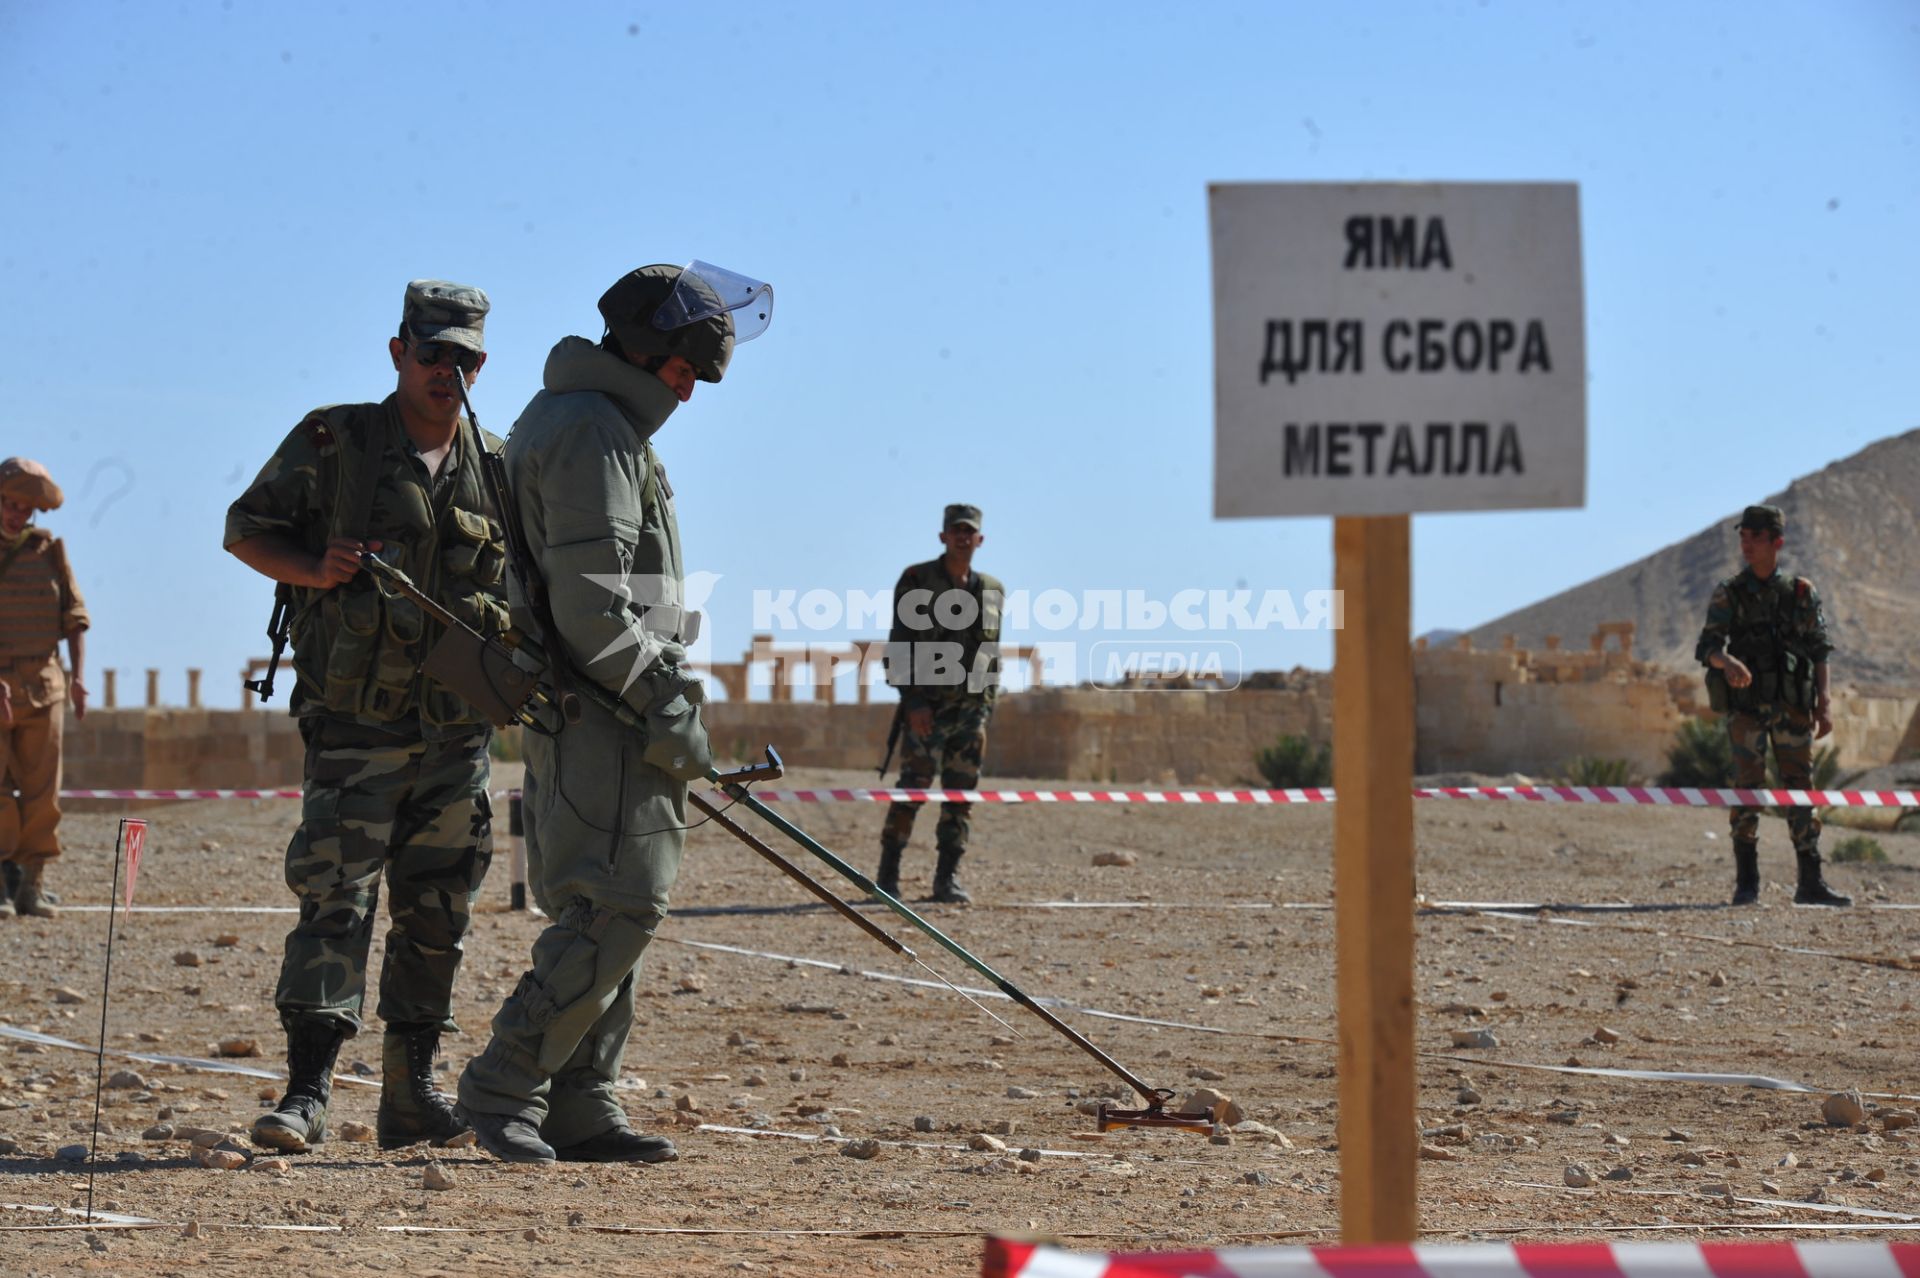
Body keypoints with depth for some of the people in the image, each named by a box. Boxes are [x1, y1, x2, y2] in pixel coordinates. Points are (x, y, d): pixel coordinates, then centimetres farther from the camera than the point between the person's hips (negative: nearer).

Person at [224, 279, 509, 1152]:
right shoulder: (332, 442, -2)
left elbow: (516, 584, 21)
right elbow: (246, 529, 3)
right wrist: (313, 571, -15)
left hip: (457, 727, 5)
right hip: (356, 724, -5)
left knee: (437, 914, 9)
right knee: (335, 895, -14)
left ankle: (412, 1095, 18)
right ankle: (307, 1090, -16)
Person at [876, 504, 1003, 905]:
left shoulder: (992, 591, 13)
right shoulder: (916, 581, -1)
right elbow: (901, 644, -6)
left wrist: (987, 708, 11)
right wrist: (913, 700, -15)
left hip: (971, 707, 4)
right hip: (927, 705, -4)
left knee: (961, 795, 2)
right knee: (911, 789, -7)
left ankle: (947, 879, 6)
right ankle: (888, 877, 0)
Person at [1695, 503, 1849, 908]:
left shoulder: (1801, 593, 7)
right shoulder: (1728, 594, 2)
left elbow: (1818, 650, 10)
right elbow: (1708, 646, -7)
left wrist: (1824, 704, 3)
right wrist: (1728, 661, -30)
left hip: (1792, 707, 2)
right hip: (1746, 708, -2)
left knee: (1801, 788, 0)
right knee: (1747, 790, -4)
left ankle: (1811, 882, 2)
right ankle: (1747, 882, 2)